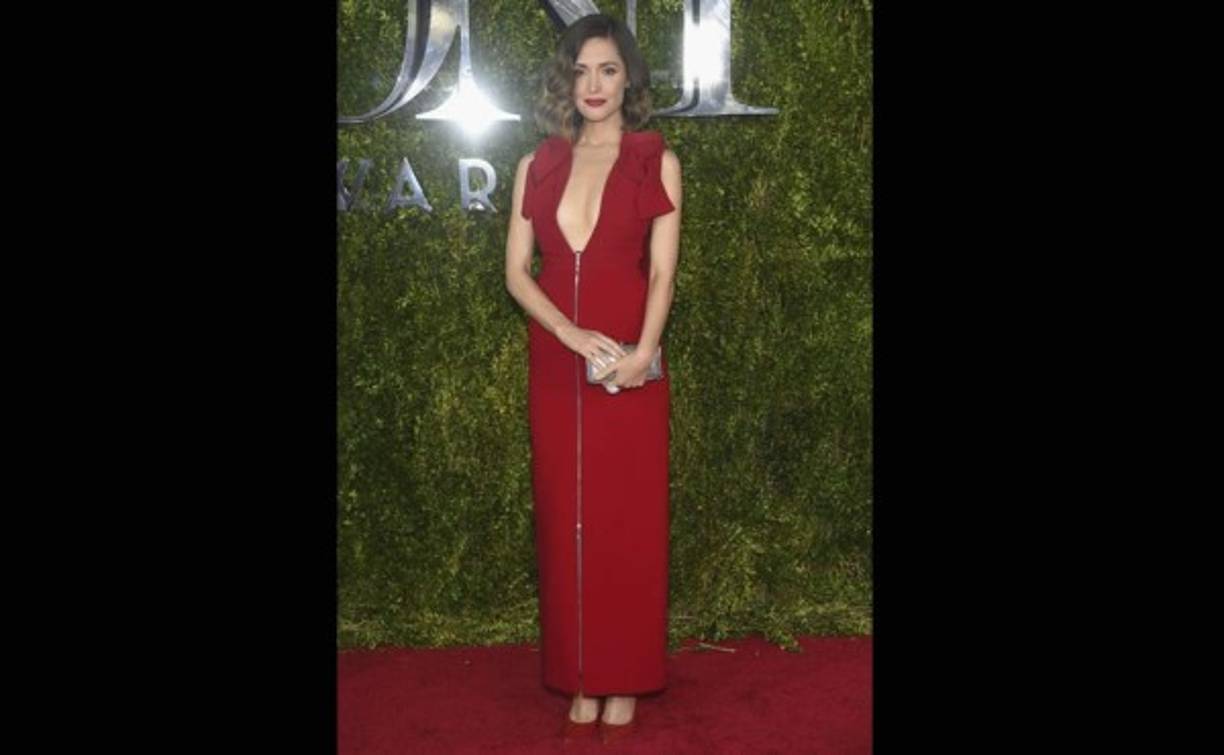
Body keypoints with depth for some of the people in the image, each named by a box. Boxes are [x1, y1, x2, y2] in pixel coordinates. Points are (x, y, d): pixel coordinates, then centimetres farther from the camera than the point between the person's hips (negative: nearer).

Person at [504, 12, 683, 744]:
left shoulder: (657, 160, 2)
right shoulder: (537, 165, 8)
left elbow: (663, 272, -4)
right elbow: (517, 271, 3)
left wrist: (642, 353, -20)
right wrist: (574, 335, -13)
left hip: (631, 363, -2)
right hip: (556, 363, 3)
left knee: (628, 518, 2)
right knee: (566, 516, 6)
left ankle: (625, 680, 13)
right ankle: (581, 677, 16)